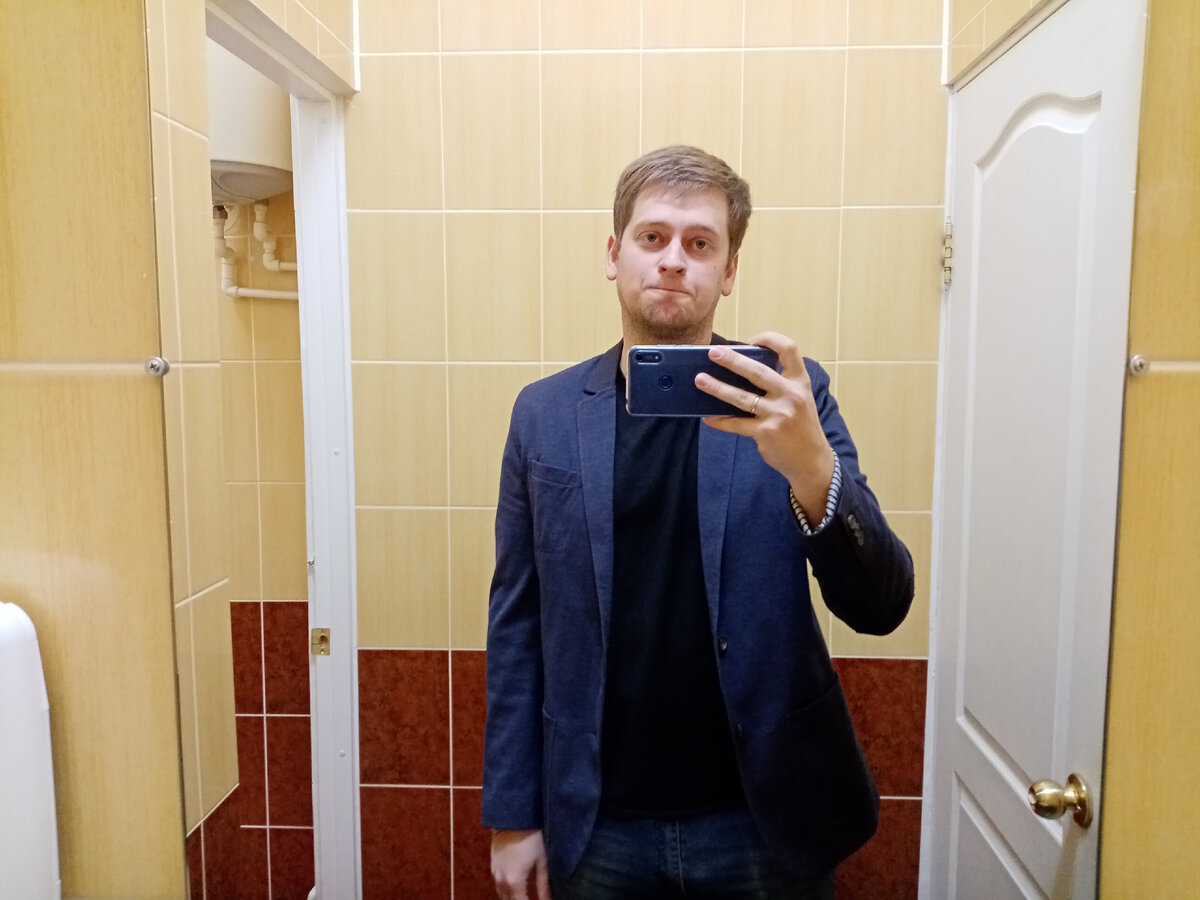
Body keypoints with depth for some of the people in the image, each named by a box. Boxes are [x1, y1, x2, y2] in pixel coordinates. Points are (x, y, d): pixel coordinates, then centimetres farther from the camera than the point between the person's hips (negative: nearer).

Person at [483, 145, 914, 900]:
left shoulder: (787, 399, -6)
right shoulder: (545, 413, -3)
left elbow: (881, 606, -12)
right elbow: (518, 625, 1)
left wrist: (812, 468, -30)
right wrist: (513, 814, 3)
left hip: (763, 821, 0)